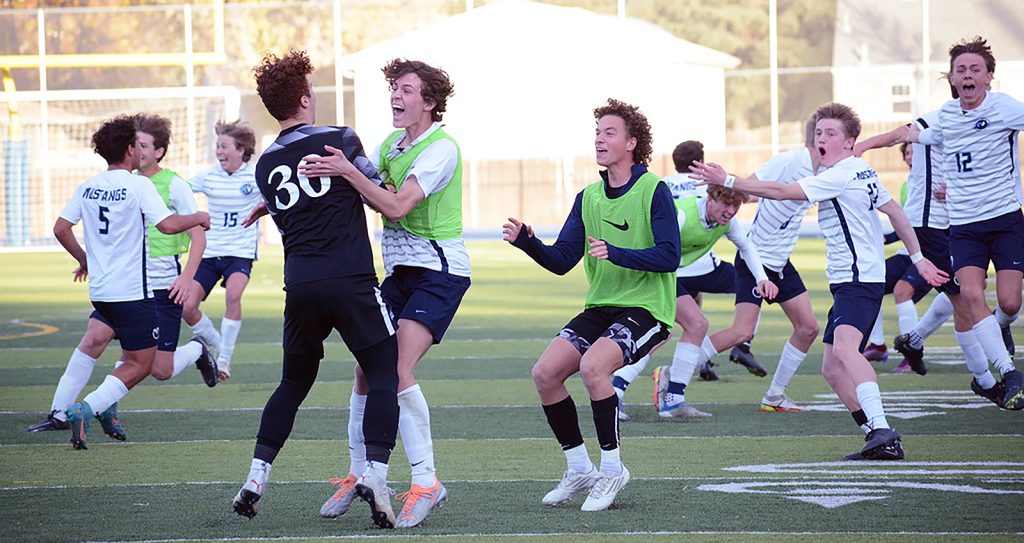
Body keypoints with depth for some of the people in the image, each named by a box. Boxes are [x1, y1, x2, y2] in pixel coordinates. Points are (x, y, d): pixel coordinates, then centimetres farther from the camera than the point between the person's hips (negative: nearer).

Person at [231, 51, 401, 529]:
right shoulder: (340, 140, -2)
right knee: (383, 373, 3)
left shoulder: (265, 165, 11)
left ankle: (256, 477, 14)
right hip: (351, 280, -5)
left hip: (300, 286, 5)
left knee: (294, 382, 19)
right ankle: (375, 472, -13)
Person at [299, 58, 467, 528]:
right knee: (367, 367, 3)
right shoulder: (390, 145, 10)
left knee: (397, 370, -21)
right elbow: (355, 190, 21)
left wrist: (346, 170, -31)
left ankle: (426, 483, -15)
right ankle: (357, 474, 18)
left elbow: (396, 206, -25)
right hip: (399, 272, 8)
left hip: (439, 271, -8)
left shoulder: (441, 149, -15)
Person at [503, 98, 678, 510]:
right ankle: (579, 469, 8)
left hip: (645, 308, -7)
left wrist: (616, 254, -28)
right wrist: (527, 242, -10)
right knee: (545, 372, -9)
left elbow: (669, 256, -16)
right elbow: (561, 261, 8)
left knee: (592, 365, -30)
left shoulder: (653, 191, -9)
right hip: (600, 307, 7)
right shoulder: (588, 197, 10)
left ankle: (612, 469, -13)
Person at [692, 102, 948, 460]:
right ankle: (879, 439, 12)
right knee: (832, 369, 10)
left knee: (844, 347, -32)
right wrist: (918, 258, 31)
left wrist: (728, 181, -14)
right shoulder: (862, 172, 16)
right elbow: (894, 211, 24)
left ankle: (883, 433, -45)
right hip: (847, 282, 11)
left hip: (859, 280, -11)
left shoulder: (841, 175, -14)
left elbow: (782, 192, -18)